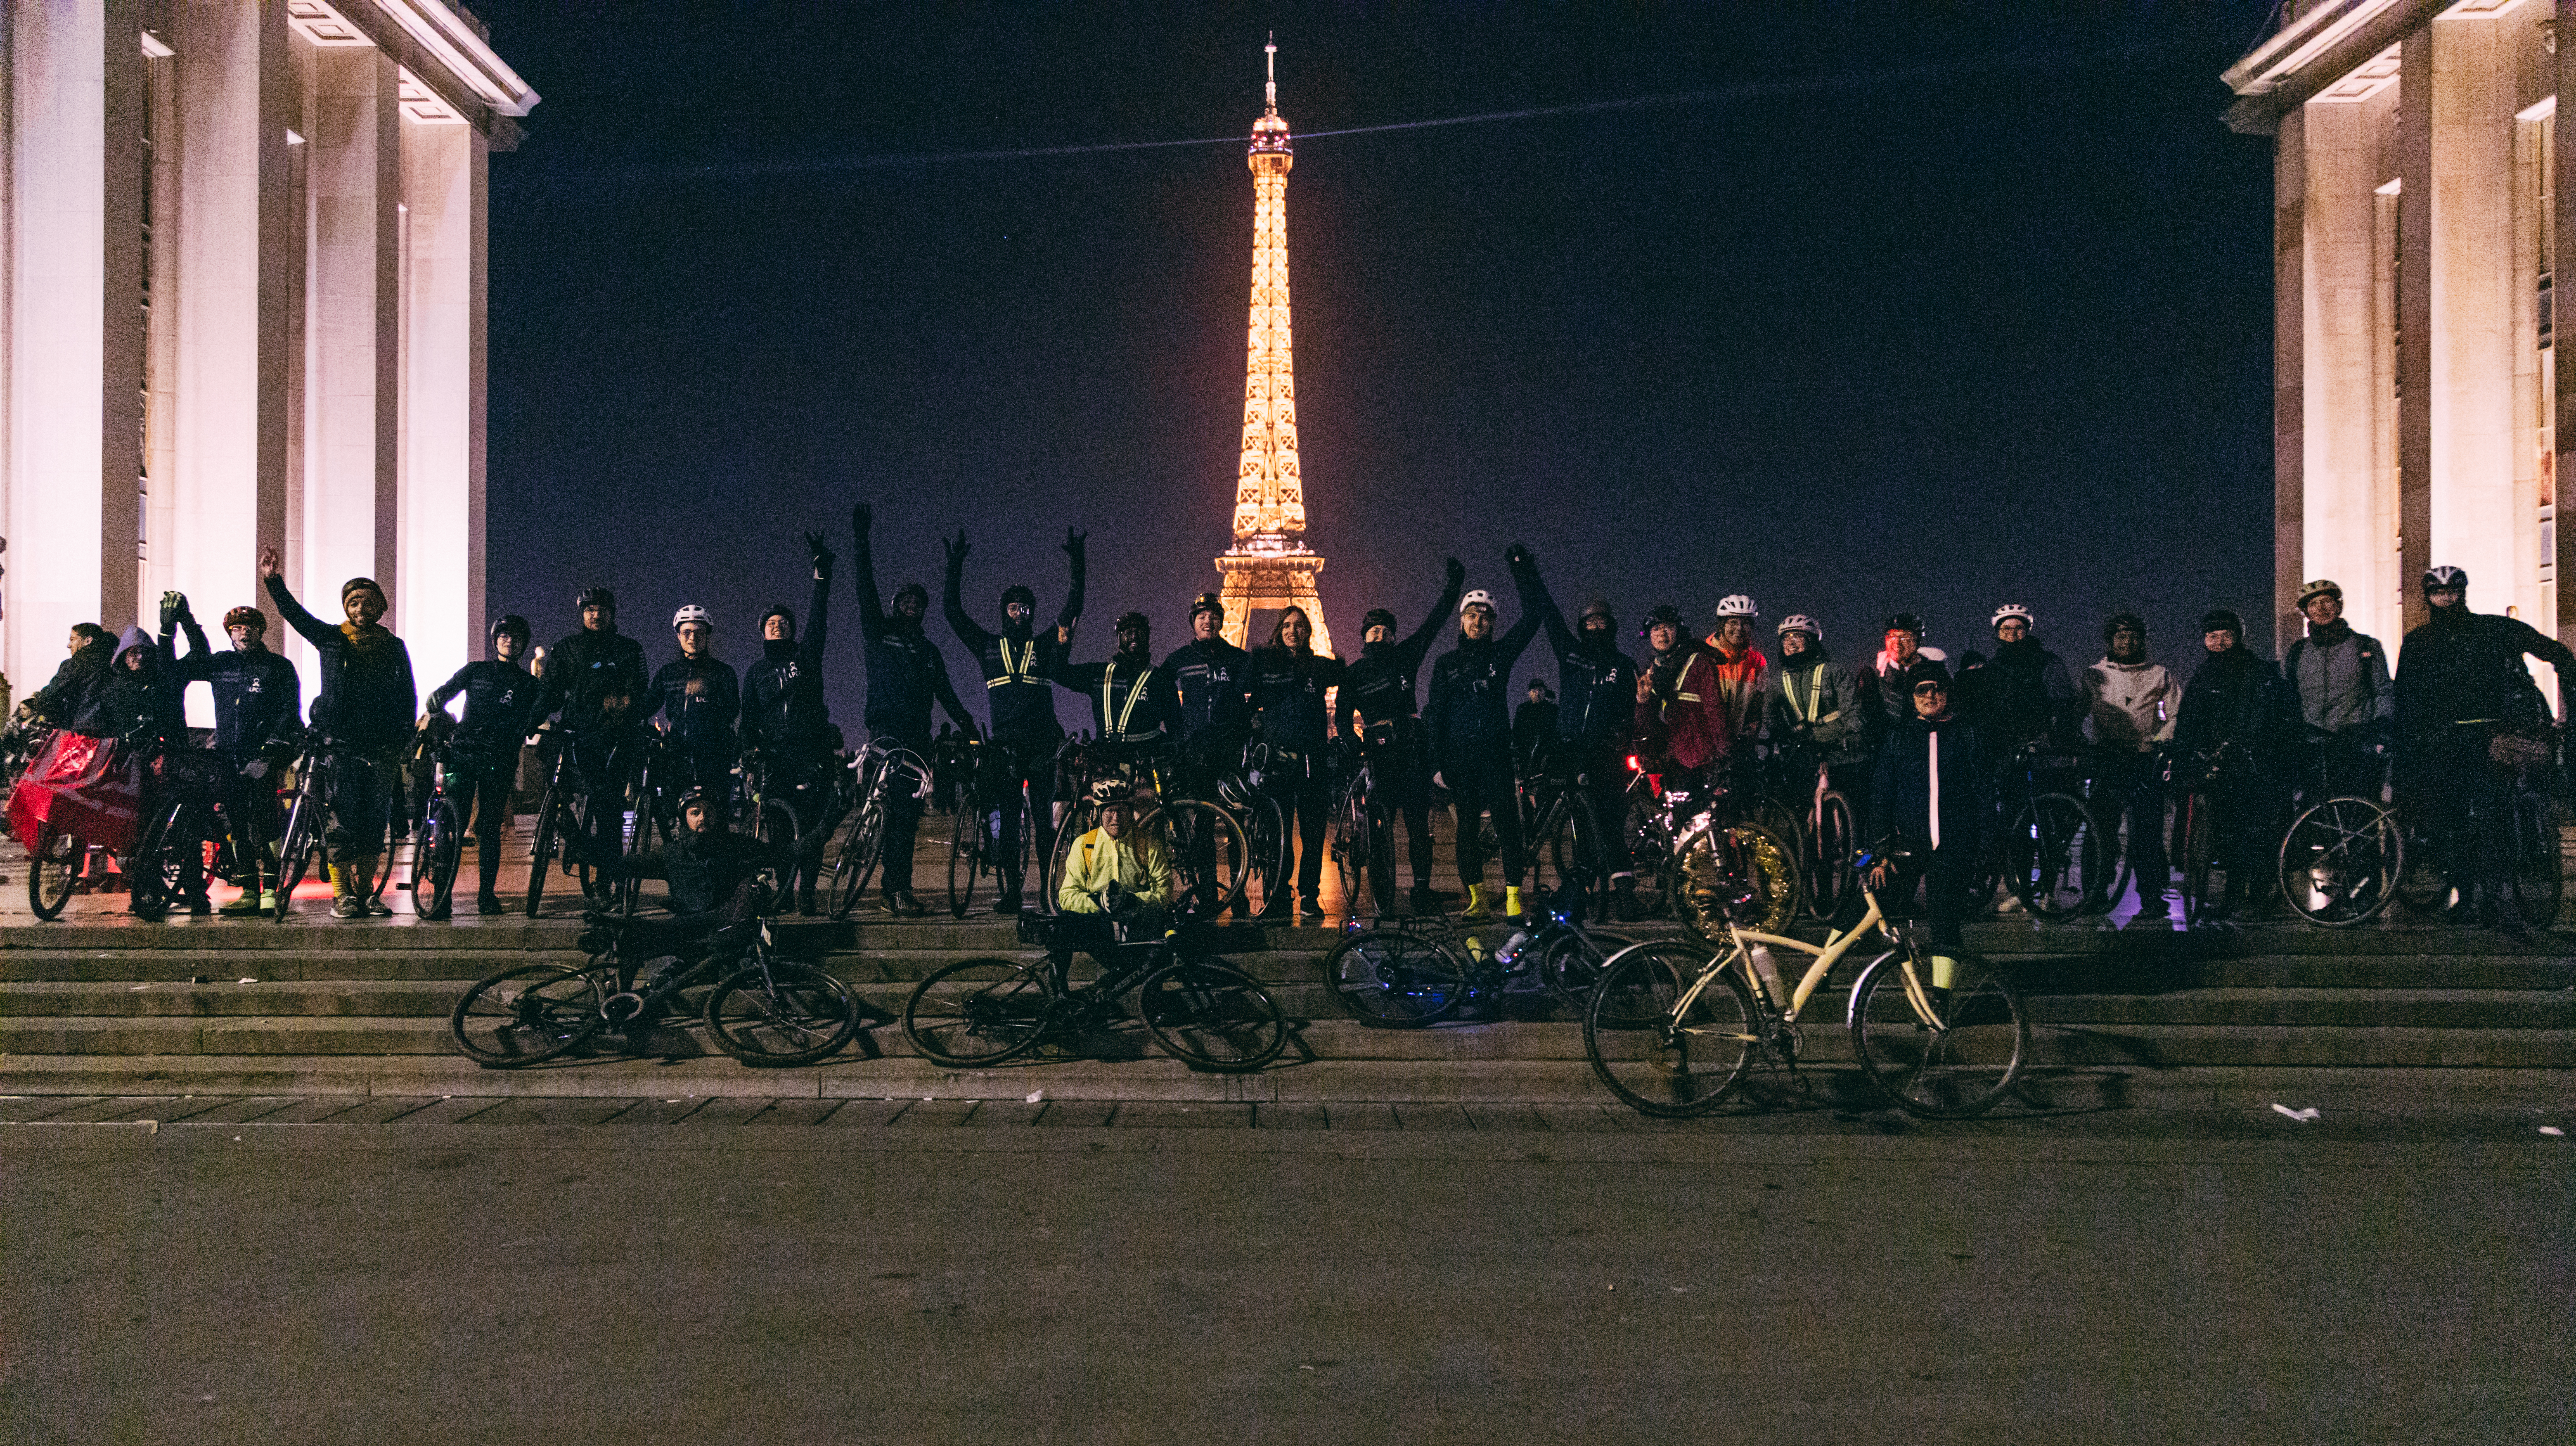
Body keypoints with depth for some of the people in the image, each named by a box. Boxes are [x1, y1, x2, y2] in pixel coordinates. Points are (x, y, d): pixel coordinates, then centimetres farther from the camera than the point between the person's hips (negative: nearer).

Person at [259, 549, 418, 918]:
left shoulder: (394, 648, 13)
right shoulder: (331, 639, 8)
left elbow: (408, 697, 14)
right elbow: (295, 614, -5)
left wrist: (402, 739, 5)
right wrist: (274, 581, -20)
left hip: (382, 749, 2)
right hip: (340, 745, -2)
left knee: (375, 822, 4)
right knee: (341, 821, -7)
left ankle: (364, 891, 14)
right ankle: (342, 894, -2)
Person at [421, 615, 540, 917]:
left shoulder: (529, 684, 15)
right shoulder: (476, 671, 14)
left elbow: (528, 723, 6)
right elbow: (443, 693, 4)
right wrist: (432, 712, -16)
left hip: (499, 762, 0)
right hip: (463, 753, 0)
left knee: (490, 829, 0)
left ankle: (487, 896, 8)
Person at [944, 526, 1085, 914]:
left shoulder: (1045, 645, 15)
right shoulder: (988, 646, 15)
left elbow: (1072, 610, 8)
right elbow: (952, 610, 11)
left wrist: (1077, 567, -1)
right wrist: (955, 568, 3)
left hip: (1041, 743, 0)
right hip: (1005, 744, 0)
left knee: (1045, 818, -2)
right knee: (1008, 820, -2)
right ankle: (1011, 892, 0)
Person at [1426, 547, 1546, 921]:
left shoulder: (1501, 653, 9)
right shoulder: (1446, 663, 11)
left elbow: (1531, 622, -1)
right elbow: (1435, 715, 8)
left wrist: (1524, 578, -9)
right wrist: (1438, 762, 0)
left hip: (1496, 753, -1)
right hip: (1460, 756, 1)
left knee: (1508, 823, -8)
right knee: (1467, 828, 3)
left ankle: (1514, 898, -7)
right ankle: (1478, 900, 10)